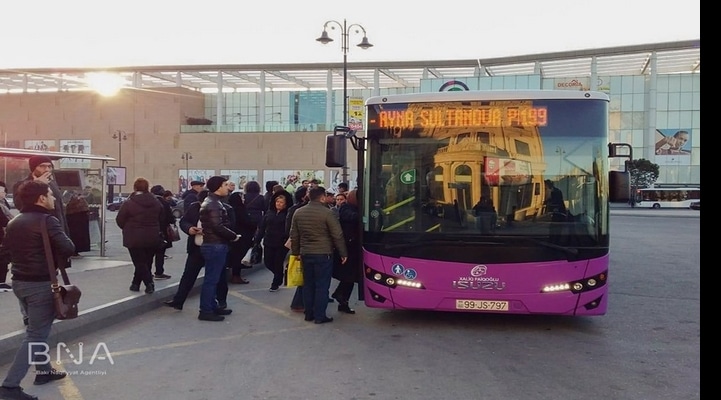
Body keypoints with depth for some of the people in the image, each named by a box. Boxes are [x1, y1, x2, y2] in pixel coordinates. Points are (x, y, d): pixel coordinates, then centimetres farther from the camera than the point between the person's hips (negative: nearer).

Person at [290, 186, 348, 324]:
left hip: (306, 254, 5)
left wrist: (296, 252, 22)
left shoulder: (298, 212, 5)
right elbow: (337, 235, -11)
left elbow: (294, 235, 12)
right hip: (323, 254, -5)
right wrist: (343, 253, -2)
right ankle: (319, 316, 3)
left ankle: (309, 314, 19)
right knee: (322, 286, 1)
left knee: (308, 285, 14)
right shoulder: (327, 213, -12)